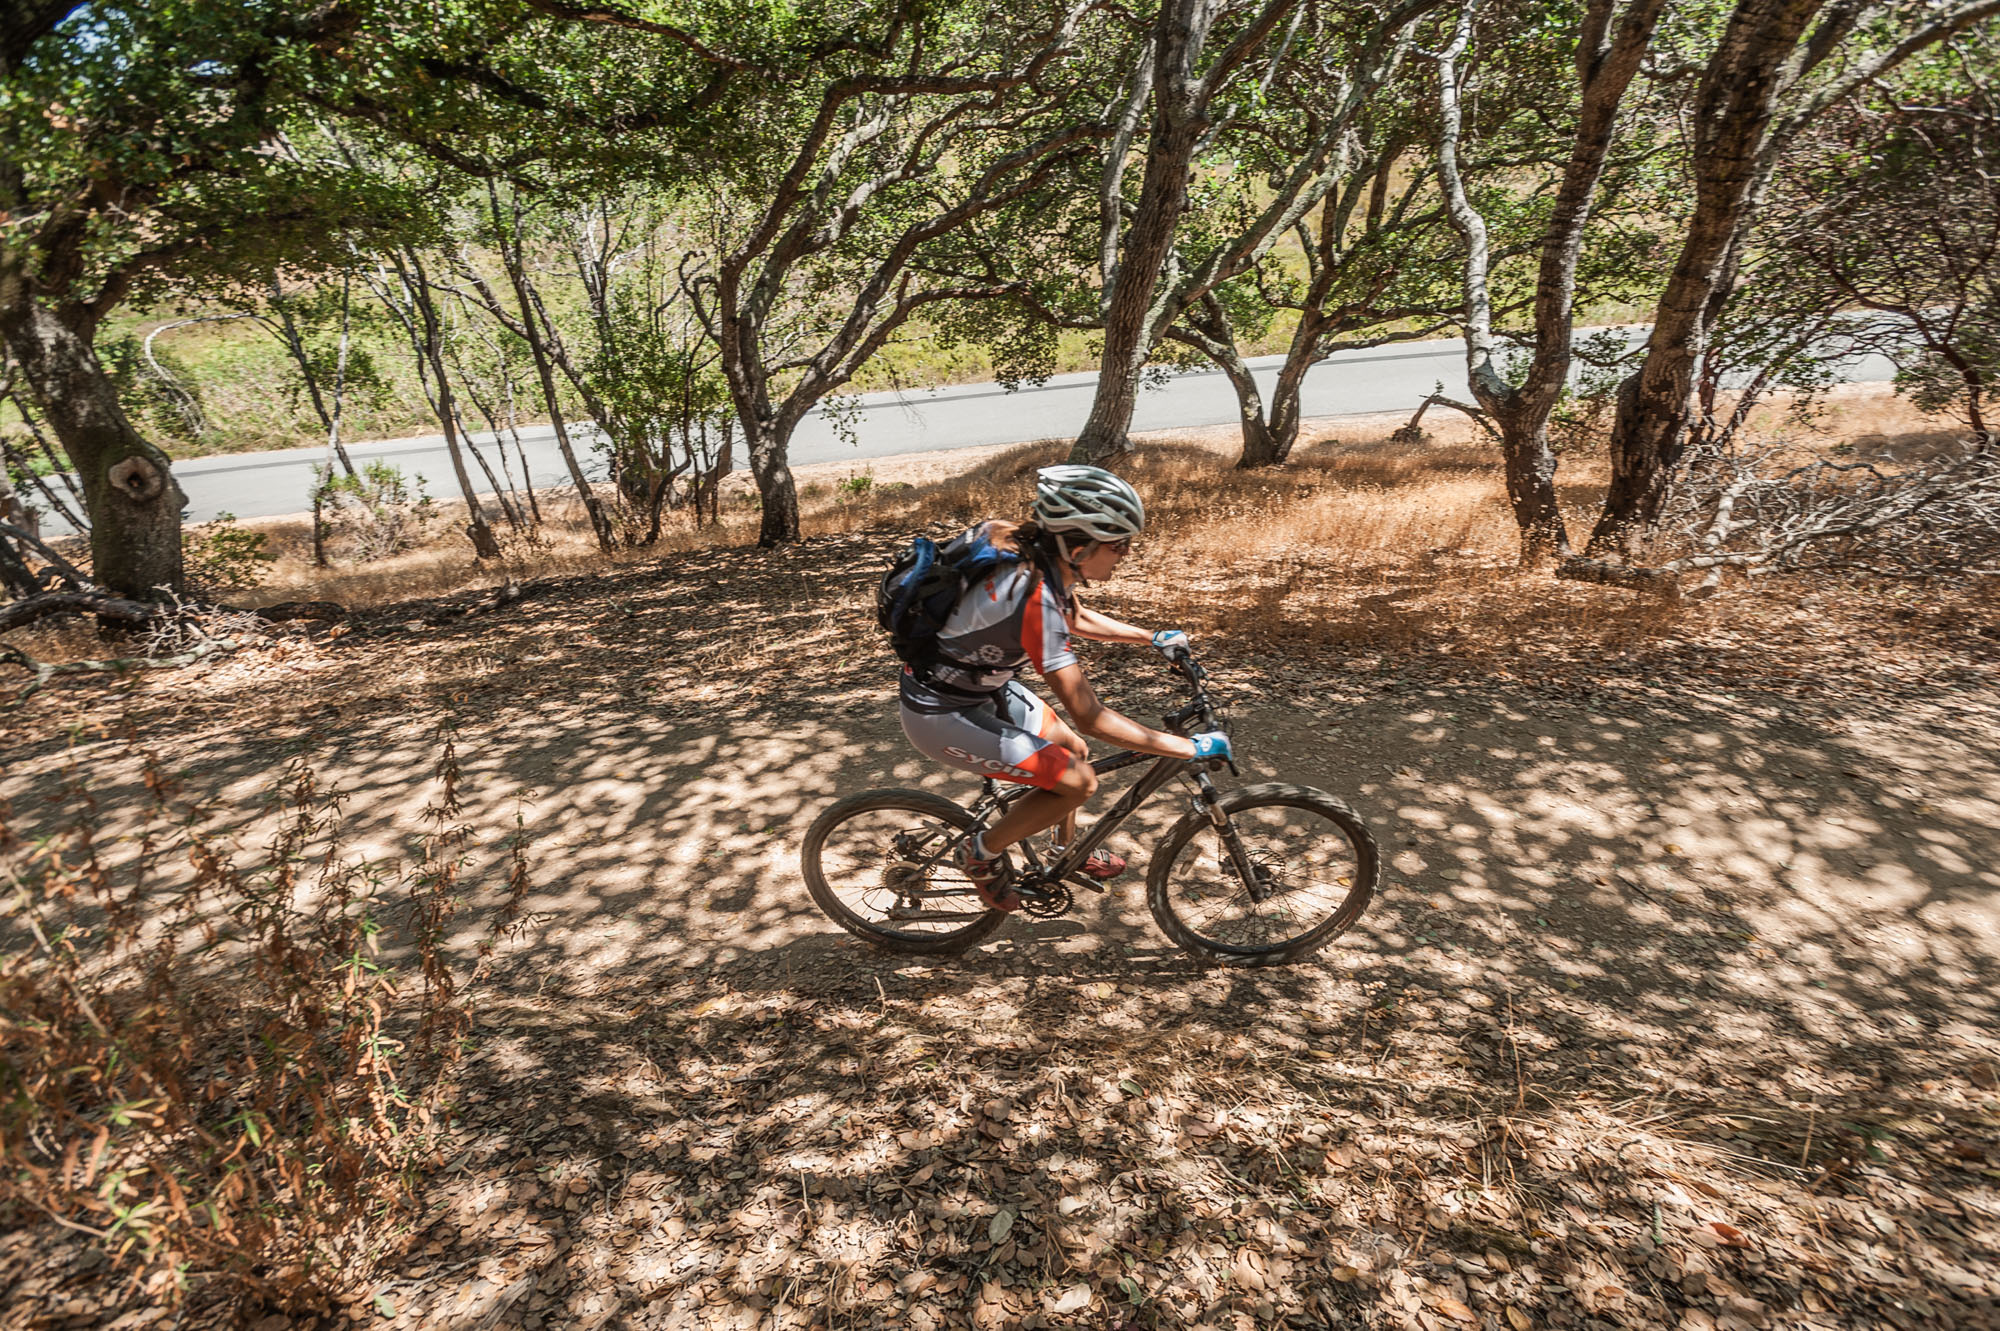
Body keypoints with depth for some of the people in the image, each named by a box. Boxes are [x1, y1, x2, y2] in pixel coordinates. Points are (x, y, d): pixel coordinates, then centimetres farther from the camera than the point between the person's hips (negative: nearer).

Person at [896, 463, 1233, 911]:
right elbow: (1091, 719, -30)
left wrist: (1154, 637, 15)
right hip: (943, 715, -8)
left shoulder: (1034, 552, -9)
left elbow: (1073, 619, 15)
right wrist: (1192, 748, -23)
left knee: (1073, 750, 16)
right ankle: (983, 854, 13)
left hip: (980, 684, 9)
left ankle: (1067, 850, 41)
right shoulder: (1034, 599, -35)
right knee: (1078, 782, -8)